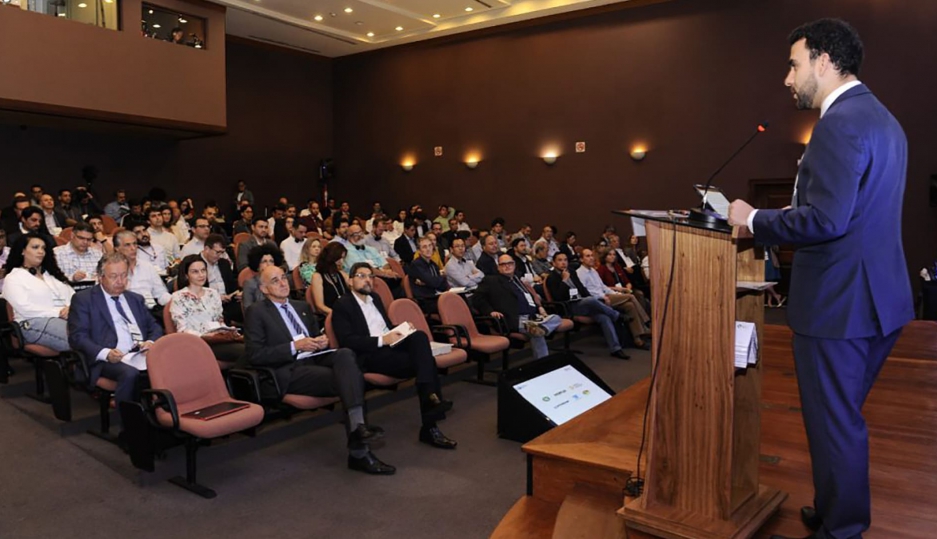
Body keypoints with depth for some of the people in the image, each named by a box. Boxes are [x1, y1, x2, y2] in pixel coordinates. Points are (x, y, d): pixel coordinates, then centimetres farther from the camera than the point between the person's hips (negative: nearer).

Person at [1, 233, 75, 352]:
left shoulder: (51, 273, 28)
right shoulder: (13, 278, 8)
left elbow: (72, 296, 18)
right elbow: (24, 308, -7)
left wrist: (70, 308, -6)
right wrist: (58, 312, -15)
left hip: (65, 318, 6)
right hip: (36, 323, -6)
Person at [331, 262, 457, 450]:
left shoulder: (375, 297, 22)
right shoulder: (342, 305, -2)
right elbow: (347, 341, -13)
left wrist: (400, 331, 3)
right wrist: (382, 340, -20)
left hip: (391, 345, 7)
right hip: (370, 355, -7)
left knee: (420, 336, -26)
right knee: (423, 361, -26)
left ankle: (430, 396, -33)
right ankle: (430, 426, -25)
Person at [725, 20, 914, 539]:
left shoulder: (840, 123, -18)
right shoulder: (879, 117, 15)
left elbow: (825, 220, -26)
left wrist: (753, 219, -13)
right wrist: (782, 215, 13)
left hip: (838, 302, -10)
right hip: (875, 296, 10)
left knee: (834, 422, 4)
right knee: (841, 416, 22)